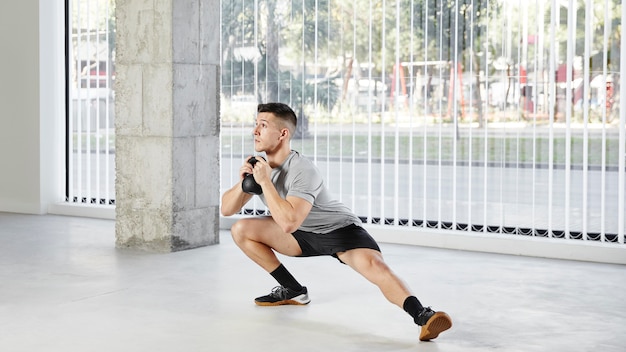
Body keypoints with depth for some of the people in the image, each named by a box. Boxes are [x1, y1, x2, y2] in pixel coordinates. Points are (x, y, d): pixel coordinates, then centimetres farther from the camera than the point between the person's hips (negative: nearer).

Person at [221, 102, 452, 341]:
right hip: (303, 235, 8)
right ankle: (293, 290, 3)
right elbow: (226, 209, -1)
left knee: (374, 265, -35)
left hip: (340, 230, -8)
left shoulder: (301, 170, -28)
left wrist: (265, 182, -33)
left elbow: (288, 222, -40)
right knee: (241, 230, -6)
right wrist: (243, 182, -20)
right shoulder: (259, 165, -5)